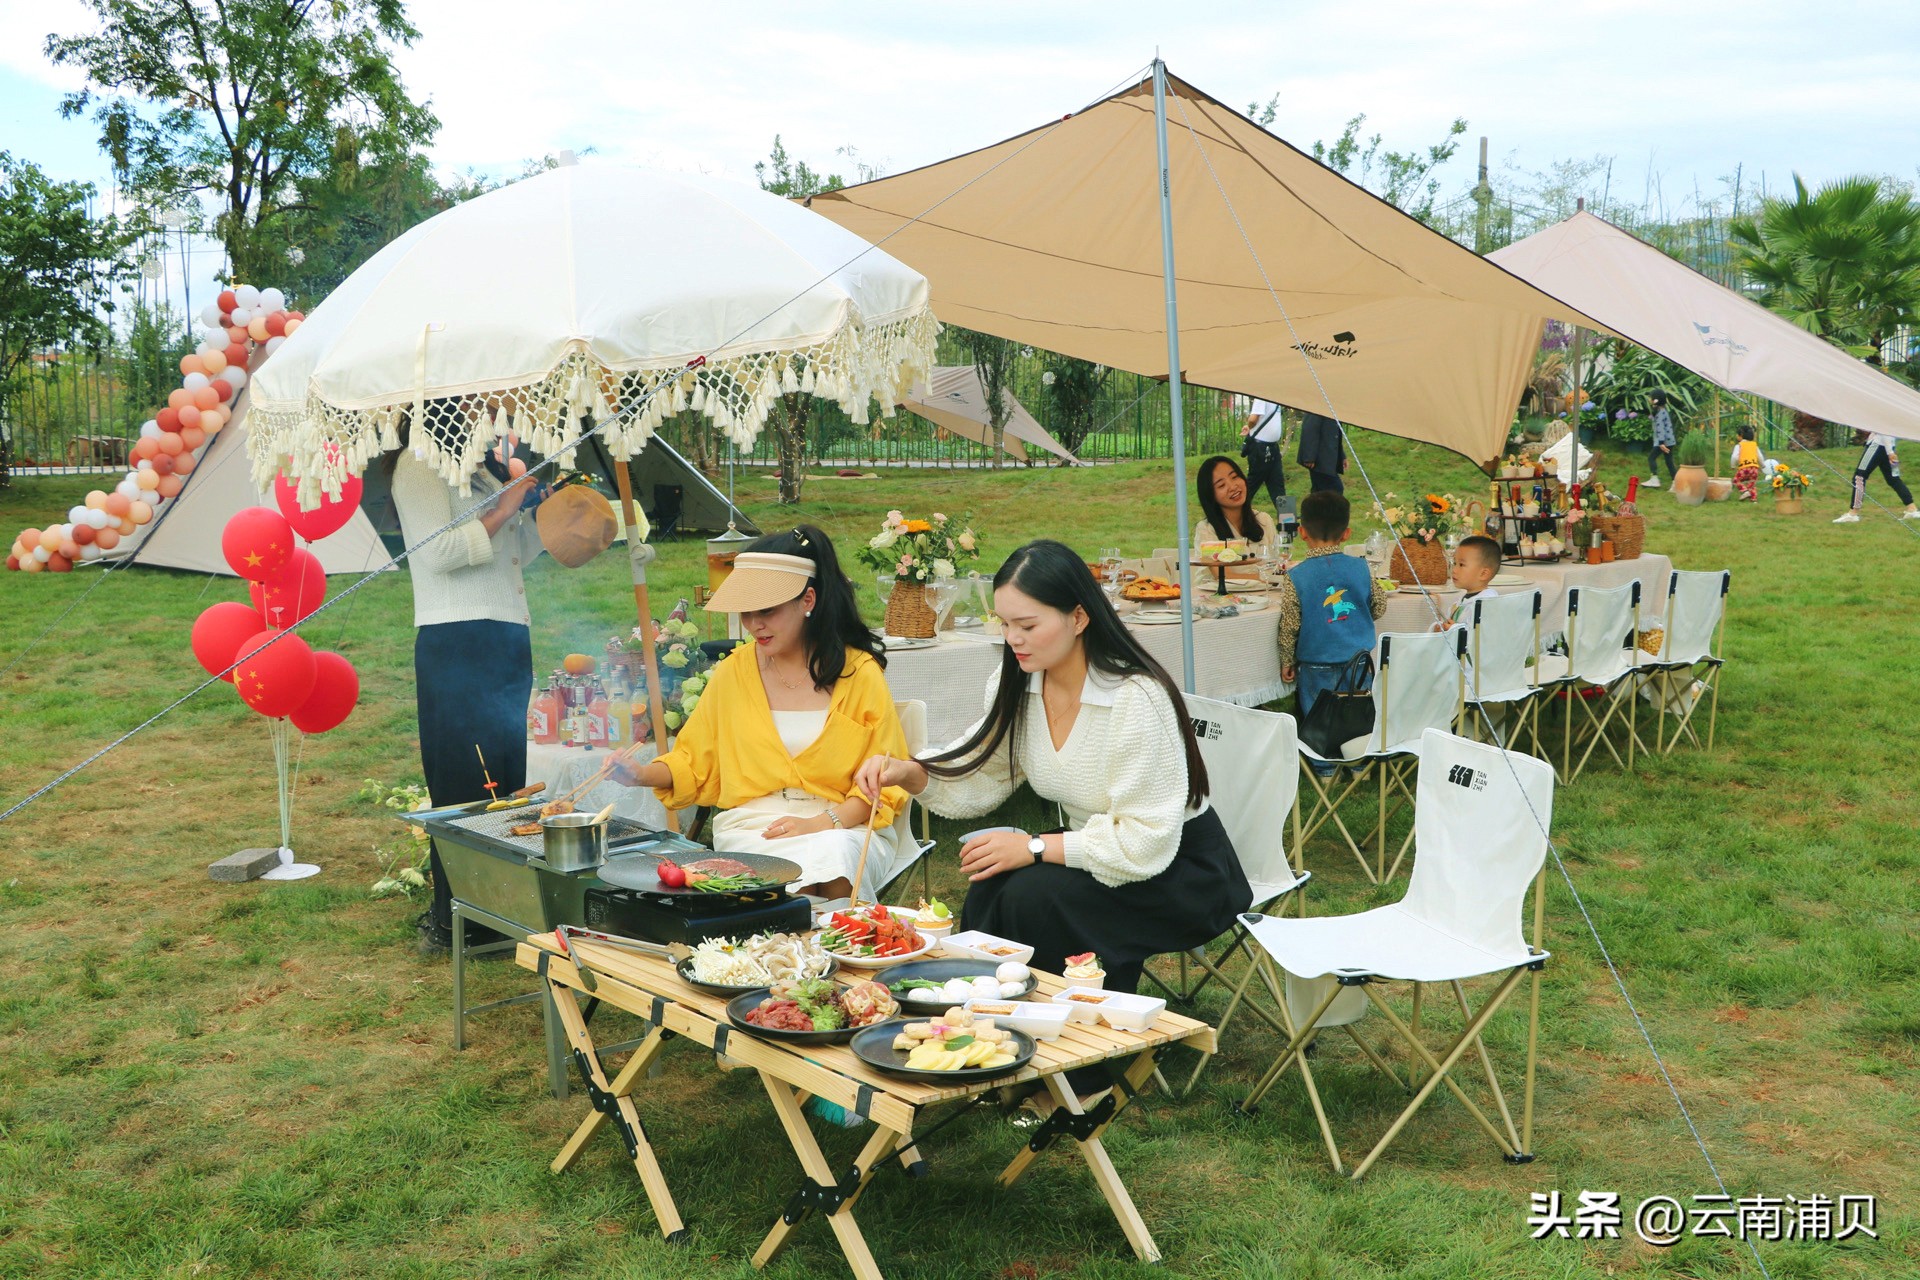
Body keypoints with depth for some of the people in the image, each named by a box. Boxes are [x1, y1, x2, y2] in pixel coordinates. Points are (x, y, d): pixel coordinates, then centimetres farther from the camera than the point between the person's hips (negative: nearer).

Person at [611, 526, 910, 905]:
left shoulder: (859, 672, 1)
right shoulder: (733, 672, 9)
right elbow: (693, 764, 16)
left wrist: (824, 822, -13)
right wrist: (641, 774, -4)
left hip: (844, 826, 0)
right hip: (750, 827, 1)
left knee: (831, 855, -35)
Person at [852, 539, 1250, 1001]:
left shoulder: (1138, 699, -27)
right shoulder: (1017, 685, -4)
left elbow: (1146, 843, -27)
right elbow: (977, 778, 3)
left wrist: (1035, 847, -23)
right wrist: (907, 772, -15)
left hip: (1181, 868, -6)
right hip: (1097, 854, 6)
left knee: (1033, 896, -26)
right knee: (989, 890, -20)